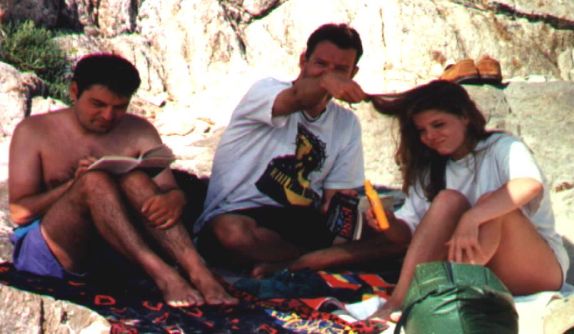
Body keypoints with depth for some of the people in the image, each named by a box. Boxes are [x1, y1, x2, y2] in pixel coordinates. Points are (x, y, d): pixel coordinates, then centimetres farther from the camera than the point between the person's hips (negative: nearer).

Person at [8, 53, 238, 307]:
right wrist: (74, 185, -19)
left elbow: (172, 190, 1)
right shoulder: (34, 131, 2)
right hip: (45, 252, -2)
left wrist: (173, 200, -24)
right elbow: (19, 211, -5)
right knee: (95, 179, -29)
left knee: (133, 175, -24)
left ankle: (196, 270, -40)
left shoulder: (139, 132, 10)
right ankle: (161, 274, -44)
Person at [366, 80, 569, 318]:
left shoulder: (502, 147, -4)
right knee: (449, 200, -18)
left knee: (489, 201, -28)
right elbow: (408, 230, 4)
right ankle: (399, 299, -30)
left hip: (540, 268, -4)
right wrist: (388, 223, -19)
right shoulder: (431, 171, 14)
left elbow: (531, 184, -28)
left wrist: (471, 218, -39)